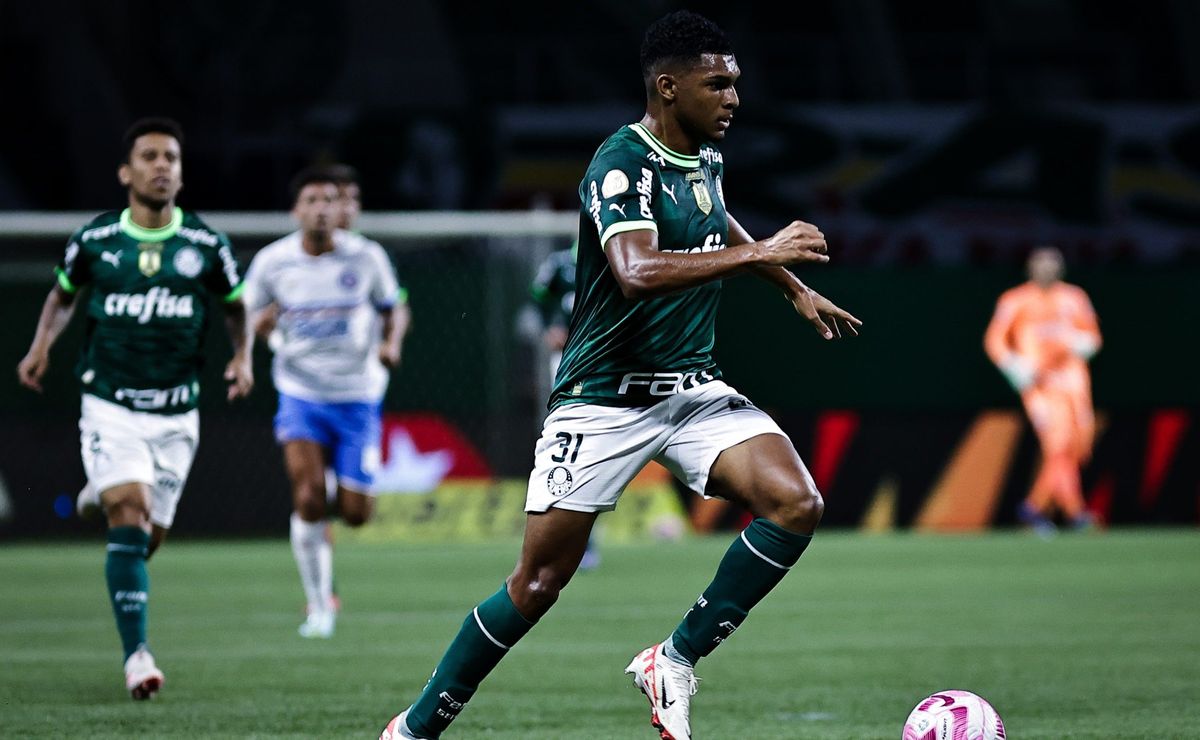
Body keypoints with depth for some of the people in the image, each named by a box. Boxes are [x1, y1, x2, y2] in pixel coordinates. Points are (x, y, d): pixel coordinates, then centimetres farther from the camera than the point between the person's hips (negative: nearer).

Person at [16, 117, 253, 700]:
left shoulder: (205, 245, -1)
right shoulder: (94, 240, -2)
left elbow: (235, 306, 14)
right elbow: (64, 294, 15)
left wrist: (242, 356, -4)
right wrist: (42, 344, -1)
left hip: (176, 415, 2)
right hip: (110, 406, -2)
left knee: (149, 538, 8)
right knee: (130, 519, -19)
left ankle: (104, 497, 45)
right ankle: (136, 654, -18)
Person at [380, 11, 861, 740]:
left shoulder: (706, 155, 7)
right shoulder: (622, 166, -19)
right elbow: (637, 270, -38)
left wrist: (796, 289, 34)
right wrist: (760, 253, -35)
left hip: (695, 389, 7)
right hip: (606, 399, -7)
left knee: (796, 503, -16)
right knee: (539, 583, -2)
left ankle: (676, 661, -3)